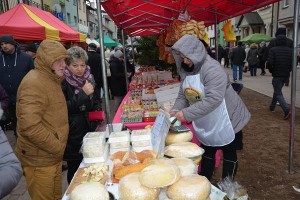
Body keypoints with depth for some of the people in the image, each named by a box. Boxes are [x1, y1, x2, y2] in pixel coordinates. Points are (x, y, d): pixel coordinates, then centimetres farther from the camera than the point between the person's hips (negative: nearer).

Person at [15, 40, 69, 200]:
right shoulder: (34, 83, -20)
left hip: (54, 156, 9)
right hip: (39, 160, -8)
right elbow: (30, 126, -27)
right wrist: (58, 147, -18)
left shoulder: (52, 80, 11)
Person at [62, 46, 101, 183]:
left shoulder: (88, 78, 5)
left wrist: (98, 110, 1)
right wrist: (83, 93, -26)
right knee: (74, 169, 6)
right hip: (72, 136, -5)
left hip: (89, 130, 6)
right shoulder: (63, 82, -13)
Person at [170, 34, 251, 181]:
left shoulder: (212, 69, -27)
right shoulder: (187, 70, -2)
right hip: (206, 124, 7)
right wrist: (175, 111, -17)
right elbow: (182, 95, 1)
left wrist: (186, 114, -35)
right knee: (207, 153, 21)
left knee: (229, 155, 12)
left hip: (227, 121, -7)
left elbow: (213, 99, -36)